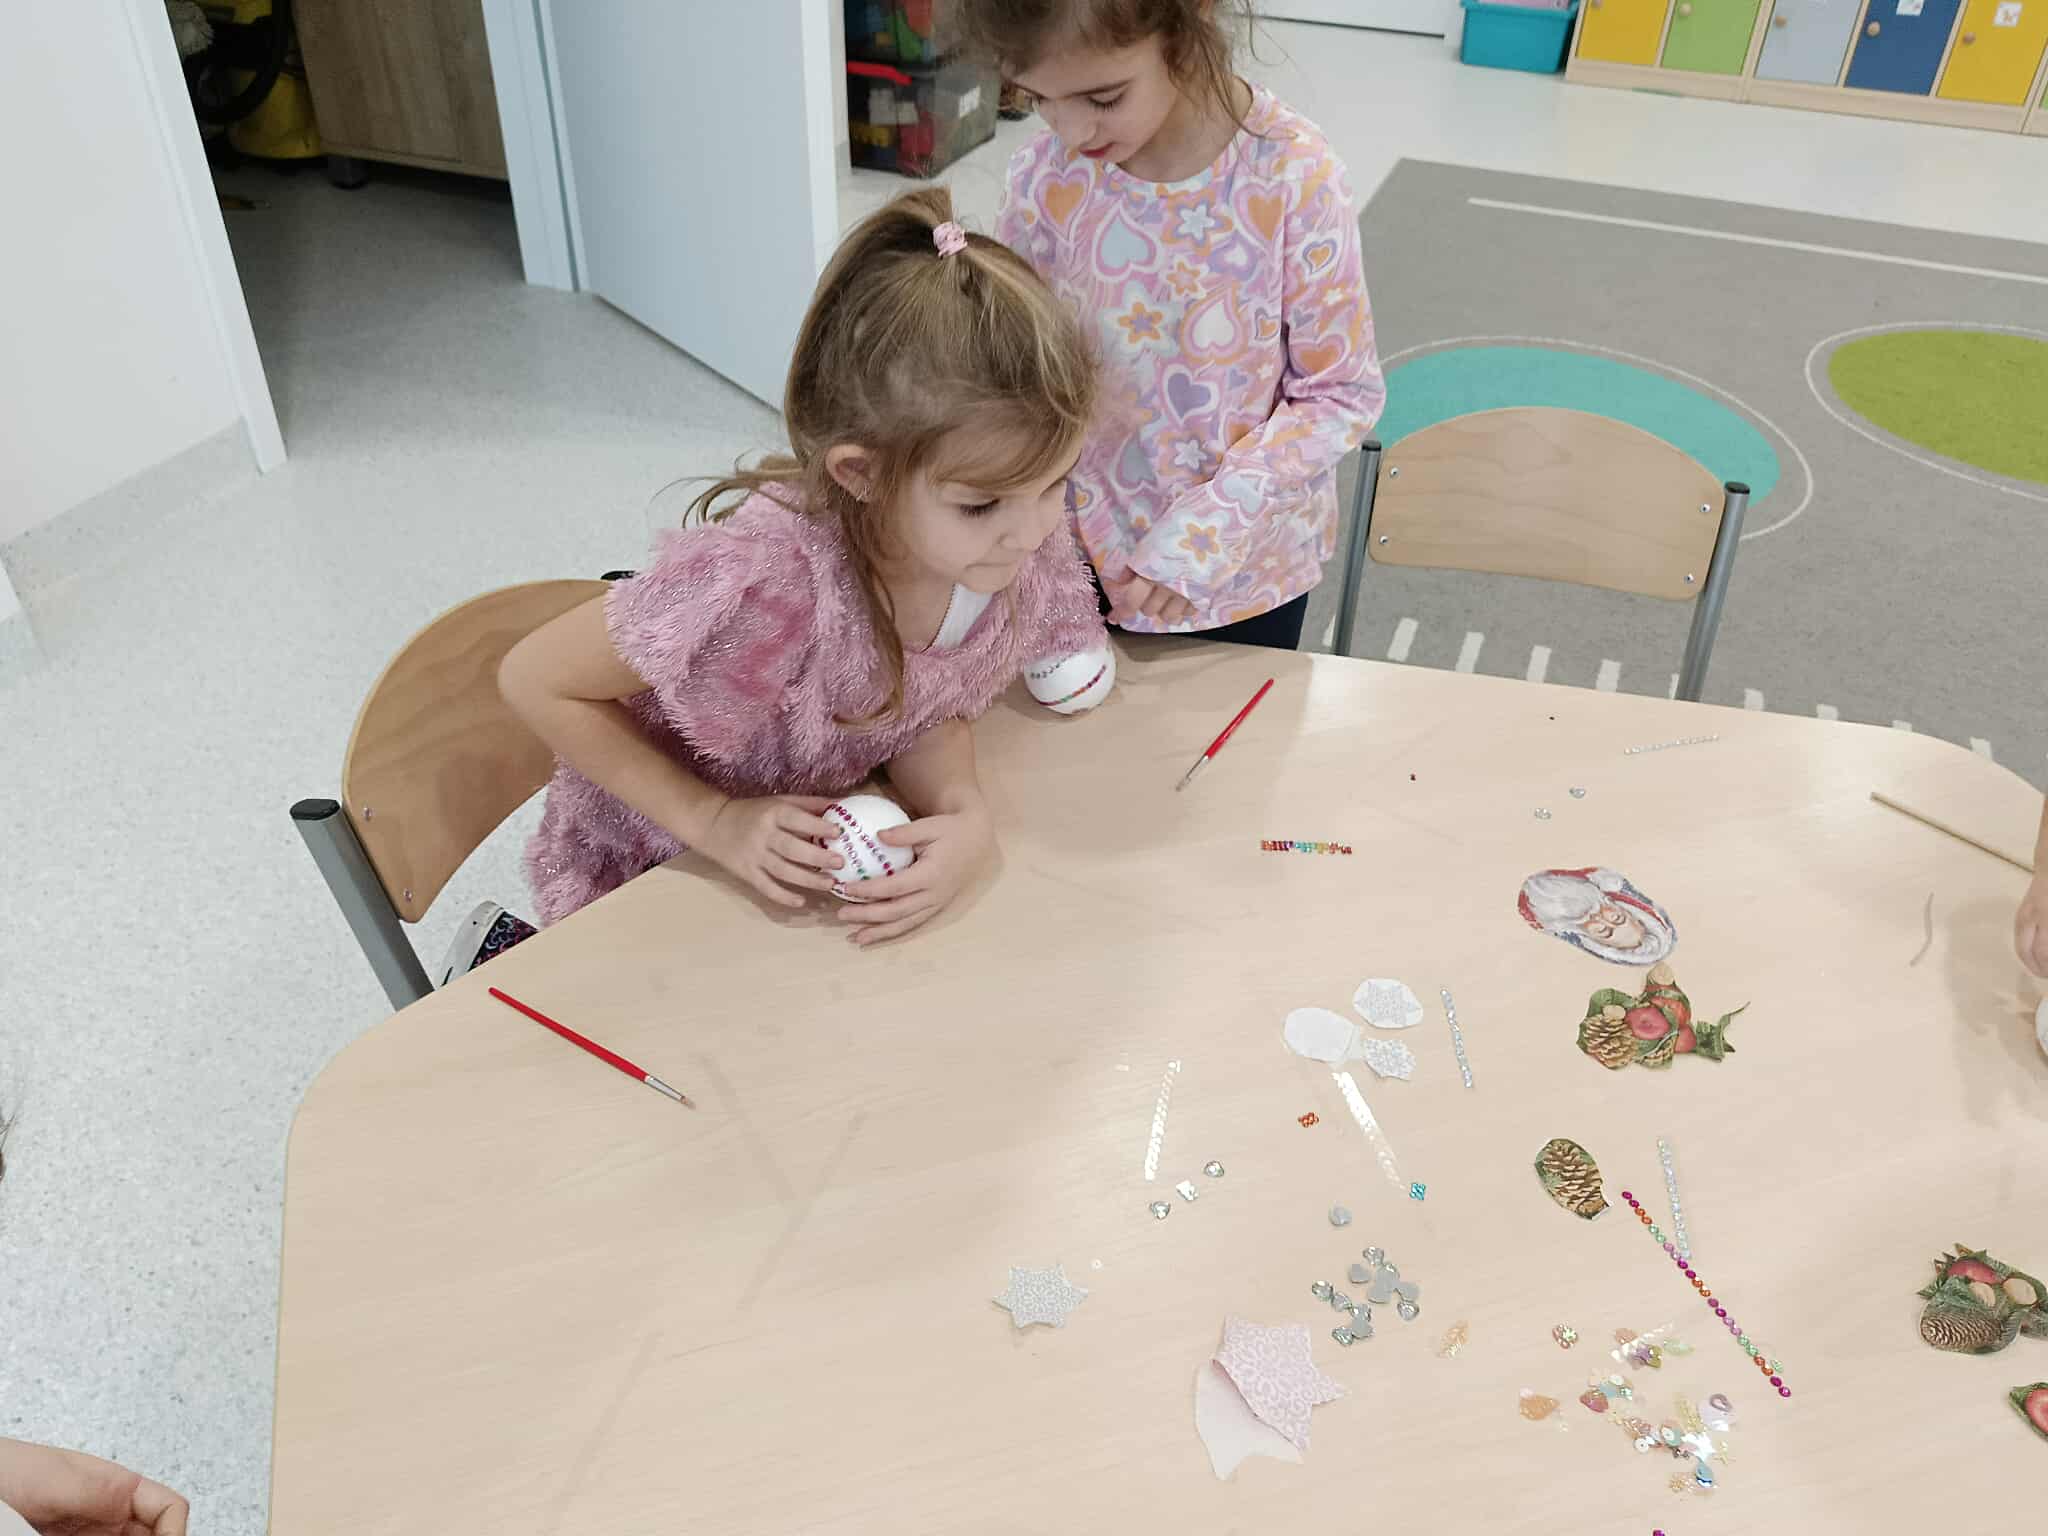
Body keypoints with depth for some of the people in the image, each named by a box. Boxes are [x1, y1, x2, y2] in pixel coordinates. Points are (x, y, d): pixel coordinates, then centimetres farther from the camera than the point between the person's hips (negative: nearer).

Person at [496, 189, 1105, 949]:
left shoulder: (1026, 549, -23)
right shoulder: (765, 576, -39)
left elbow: (930, 705, -7)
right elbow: (534, 681, -24)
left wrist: (963, 811, -27)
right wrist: (713, 819, -25)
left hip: (826, 847, 4)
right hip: (647, 878, -4)